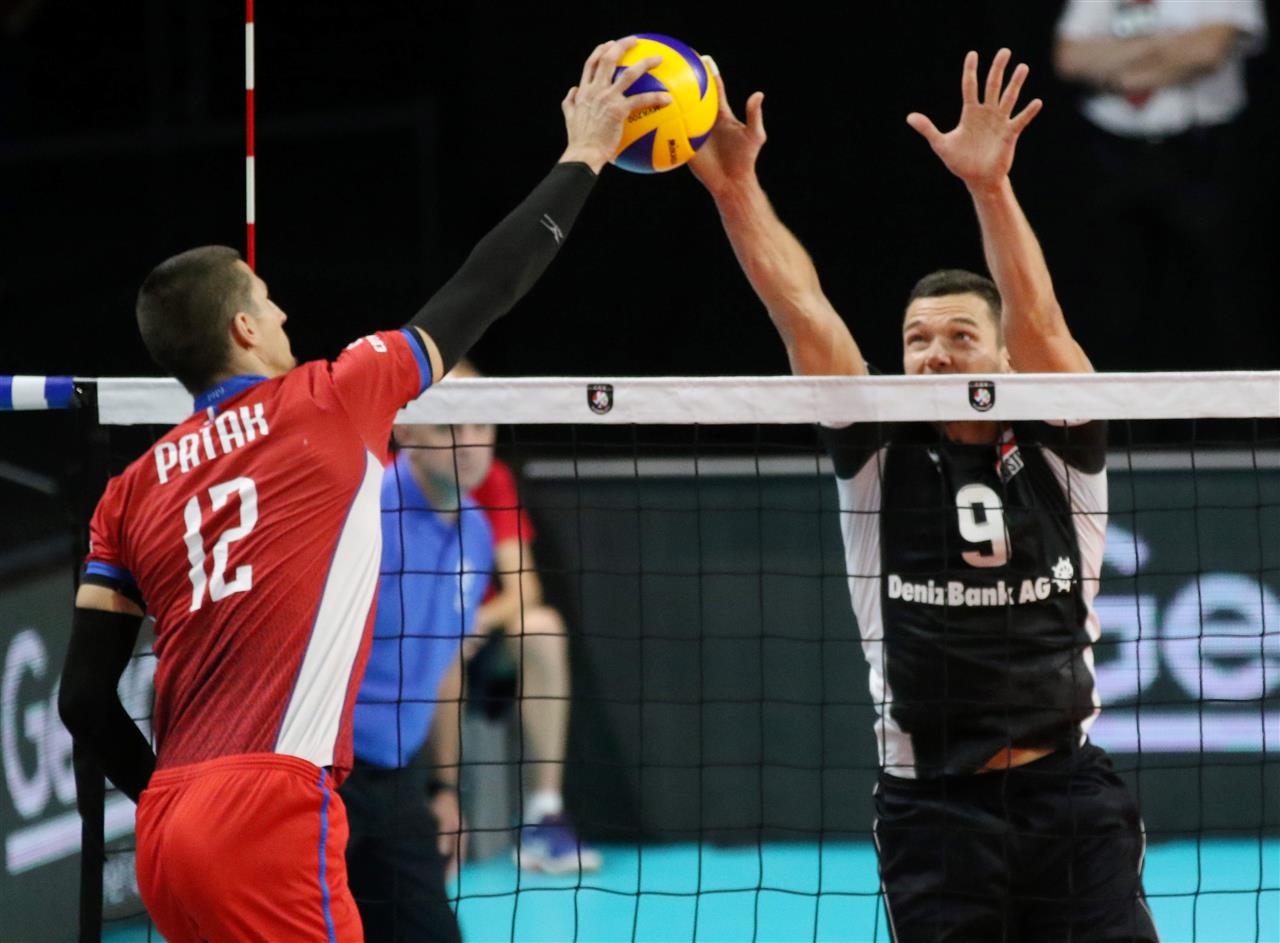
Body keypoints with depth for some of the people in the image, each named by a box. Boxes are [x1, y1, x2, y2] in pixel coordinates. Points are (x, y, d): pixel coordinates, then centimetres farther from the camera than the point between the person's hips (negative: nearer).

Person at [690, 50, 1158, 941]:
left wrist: (990, 185, -28)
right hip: (933, 805, 0)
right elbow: (803, 310, -4)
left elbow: (1038, 323, -13)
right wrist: (735, 184, -16)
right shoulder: (880, 457, 5)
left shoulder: (1055, 449, 3)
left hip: (1067, 796, 0)